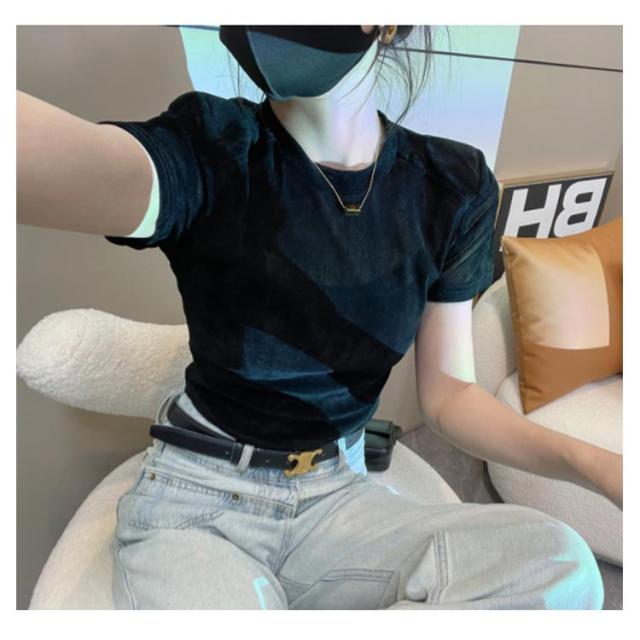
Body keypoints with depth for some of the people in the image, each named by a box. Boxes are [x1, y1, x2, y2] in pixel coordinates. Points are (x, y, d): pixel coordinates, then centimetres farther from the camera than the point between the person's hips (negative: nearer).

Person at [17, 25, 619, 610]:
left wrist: (593, 463, -17)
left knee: (556, 561, -21)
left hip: (338, 494, 4)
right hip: (195, 502, -3)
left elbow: (448, 394, -3)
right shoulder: (210, 148, -14)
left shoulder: (450, 186, -4)